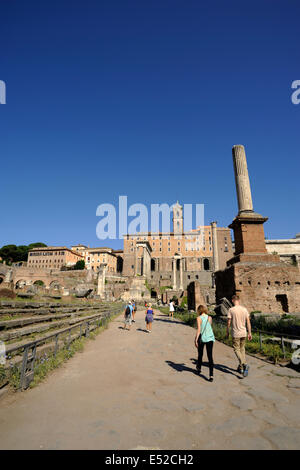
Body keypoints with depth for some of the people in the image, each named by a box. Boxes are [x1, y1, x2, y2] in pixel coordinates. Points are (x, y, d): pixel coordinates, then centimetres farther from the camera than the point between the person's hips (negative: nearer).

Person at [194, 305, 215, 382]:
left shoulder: (199, 318, -8)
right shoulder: (210, 318, 3)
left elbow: (199, 330, -15)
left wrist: (196, 339, -12)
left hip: (202, 338, -2)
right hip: (210, 338, 2)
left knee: (200, 354, 19)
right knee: (210, 356, 1)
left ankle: (199, 368, 40)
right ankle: (211, 375, -8)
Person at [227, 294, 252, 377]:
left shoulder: (231, 310, -11)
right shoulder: (244, 309, 1)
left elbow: (228, 323, -8)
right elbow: (248, 322, 2)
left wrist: (227, 332, 4)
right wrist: (249, 333, 9)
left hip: (235, 334, -5)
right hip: (244, 333, 5)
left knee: (237, 350, 4)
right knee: (242, 349, 17)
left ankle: (244, 364, -15)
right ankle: (241, 367, 24)